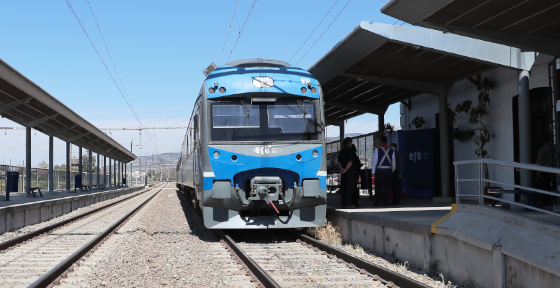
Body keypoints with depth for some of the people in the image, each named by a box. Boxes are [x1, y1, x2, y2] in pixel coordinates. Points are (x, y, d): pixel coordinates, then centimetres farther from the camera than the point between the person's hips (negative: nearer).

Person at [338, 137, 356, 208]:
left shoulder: (341, 151, 12)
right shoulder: (350, 151, -10)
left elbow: (339, 162, 6)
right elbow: (350, 162, -19)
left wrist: (341, 168, -7)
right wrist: (345, 169, -20)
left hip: (343, 172, 7)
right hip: (350, 171, -7)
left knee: (343, 187, 11)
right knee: (349, 187, -5)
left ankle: (343, 203, 13)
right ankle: (347, 204, -8)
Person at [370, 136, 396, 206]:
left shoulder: (377, 149, -5)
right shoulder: (391, 151, 6)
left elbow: (374, 161, -6)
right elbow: (394, 163, 10)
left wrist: (373, 172, 1)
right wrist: (391, 172, 21)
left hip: (379, 171, -2)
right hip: (389, 171, 2)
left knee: (378, 187, 6)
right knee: (387, 187, 5)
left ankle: (377, 202, 4)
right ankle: (385, 202, 2)